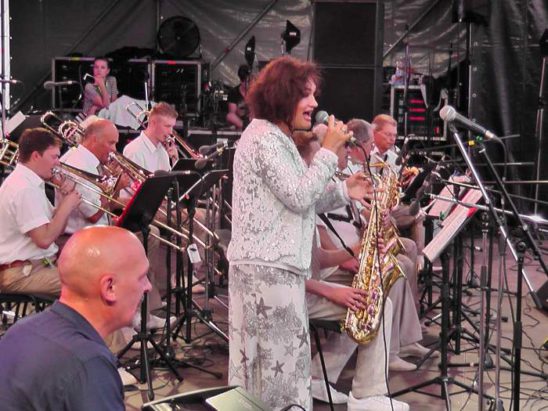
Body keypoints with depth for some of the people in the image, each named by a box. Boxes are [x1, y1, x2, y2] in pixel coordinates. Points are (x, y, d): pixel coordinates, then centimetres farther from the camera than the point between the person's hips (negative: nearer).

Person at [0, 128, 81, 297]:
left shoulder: (29, 182, 13)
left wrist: (64, 204, -1)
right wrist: (66, 206, -13)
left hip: (36, 263, 10)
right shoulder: (25, 189, -18)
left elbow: (54, 229, 16)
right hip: (22, 273, -10)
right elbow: (45, 239, -24)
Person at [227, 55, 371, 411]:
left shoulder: (279, 138, 18)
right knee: (280, 361, -4)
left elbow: (299, 200, 19)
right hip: (267, 267, -10)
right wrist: (329, 151, -13)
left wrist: (343, 191, 7)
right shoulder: (263, 137, -14)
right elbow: (299, 197, -19)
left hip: (275, 265, 10)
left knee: (268, 361, 15)